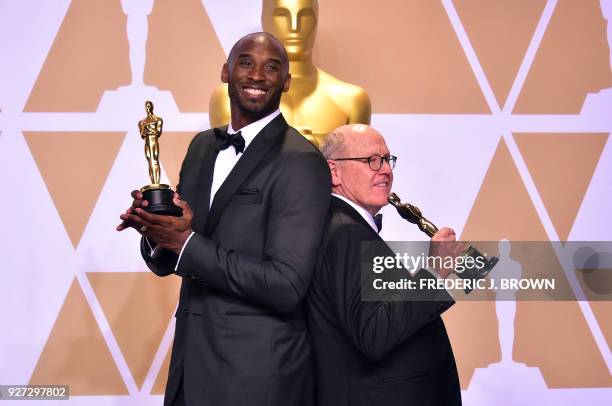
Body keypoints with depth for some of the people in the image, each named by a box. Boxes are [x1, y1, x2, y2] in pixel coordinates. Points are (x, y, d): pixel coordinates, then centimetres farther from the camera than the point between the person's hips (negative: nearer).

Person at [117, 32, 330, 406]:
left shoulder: (301, 162, -15)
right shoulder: (202, 146, 8)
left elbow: (286, 286, -21)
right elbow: (170, 261, 13)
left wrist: (186, 242, -20)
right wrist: (155, 231, -9)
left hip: (259, 372, -6)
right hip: (191, 358, 6)